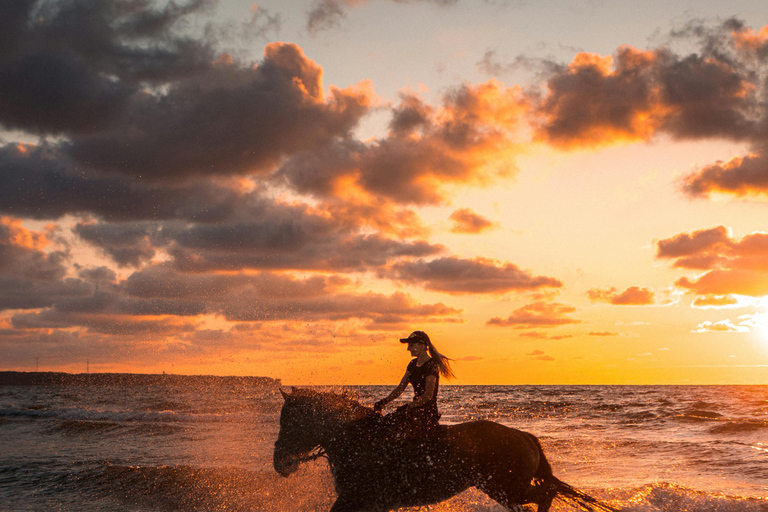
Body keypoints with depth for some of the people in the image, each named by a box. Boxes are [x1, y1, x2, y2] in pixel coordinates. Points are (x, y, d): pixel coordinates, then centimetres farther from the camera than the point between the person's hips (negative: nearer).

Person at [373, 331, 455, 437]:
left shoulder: (431, 365, -14)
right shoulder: (413, 364, 12)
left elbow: (428, 395, -17)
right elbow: (400, 387, 11)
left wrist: (409, 406, -15)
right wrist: (384, 401, -1)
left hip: (427, 412, -9)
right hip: (415, 408, 9)